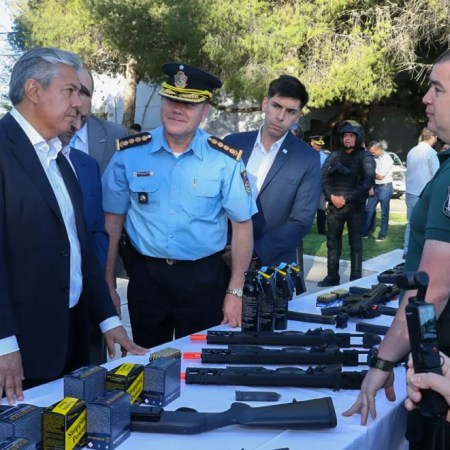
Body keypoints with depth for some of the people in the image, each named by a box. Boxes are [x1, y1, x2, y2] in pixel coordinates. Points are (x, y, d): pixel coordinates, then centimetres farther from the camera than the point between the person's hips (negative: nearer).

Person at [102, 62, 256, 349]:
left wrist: (235, 291, -4)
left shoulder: (225, 161, -8)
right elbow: (113, 220, 1)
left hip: (204, 279, -1)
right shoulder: (130, 154, -6)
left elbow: (242, 225, -3)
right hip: (146, 276, 1)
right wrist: (108, 285, 2)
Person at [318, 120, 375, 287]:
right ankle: (332, 276, 16)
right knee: (332, 241, 7)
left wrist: (347, 198, -14)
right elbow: (323, 177, 6)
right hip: (334, 205, 4)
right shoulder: (334, 156, 11)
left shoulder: (365, 157, 1)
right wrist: (331, 196, -10)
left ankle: (356, 278, 7)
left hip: (355, 206, -4)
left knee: (355, 242, 2)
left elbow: (368, 181, -10)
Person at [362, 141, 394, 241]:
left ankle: (382, 234, 11)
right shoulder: (374, 157, 5)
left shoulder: (387, 159, -14)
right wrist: (370, 187, -3)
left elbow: (380, 176, -16)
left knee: (384, 213, 3)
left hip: (385, 187, -6)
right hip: (374, 187, 6)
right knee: (369, 210, 7)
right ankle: (365, 232, 15)